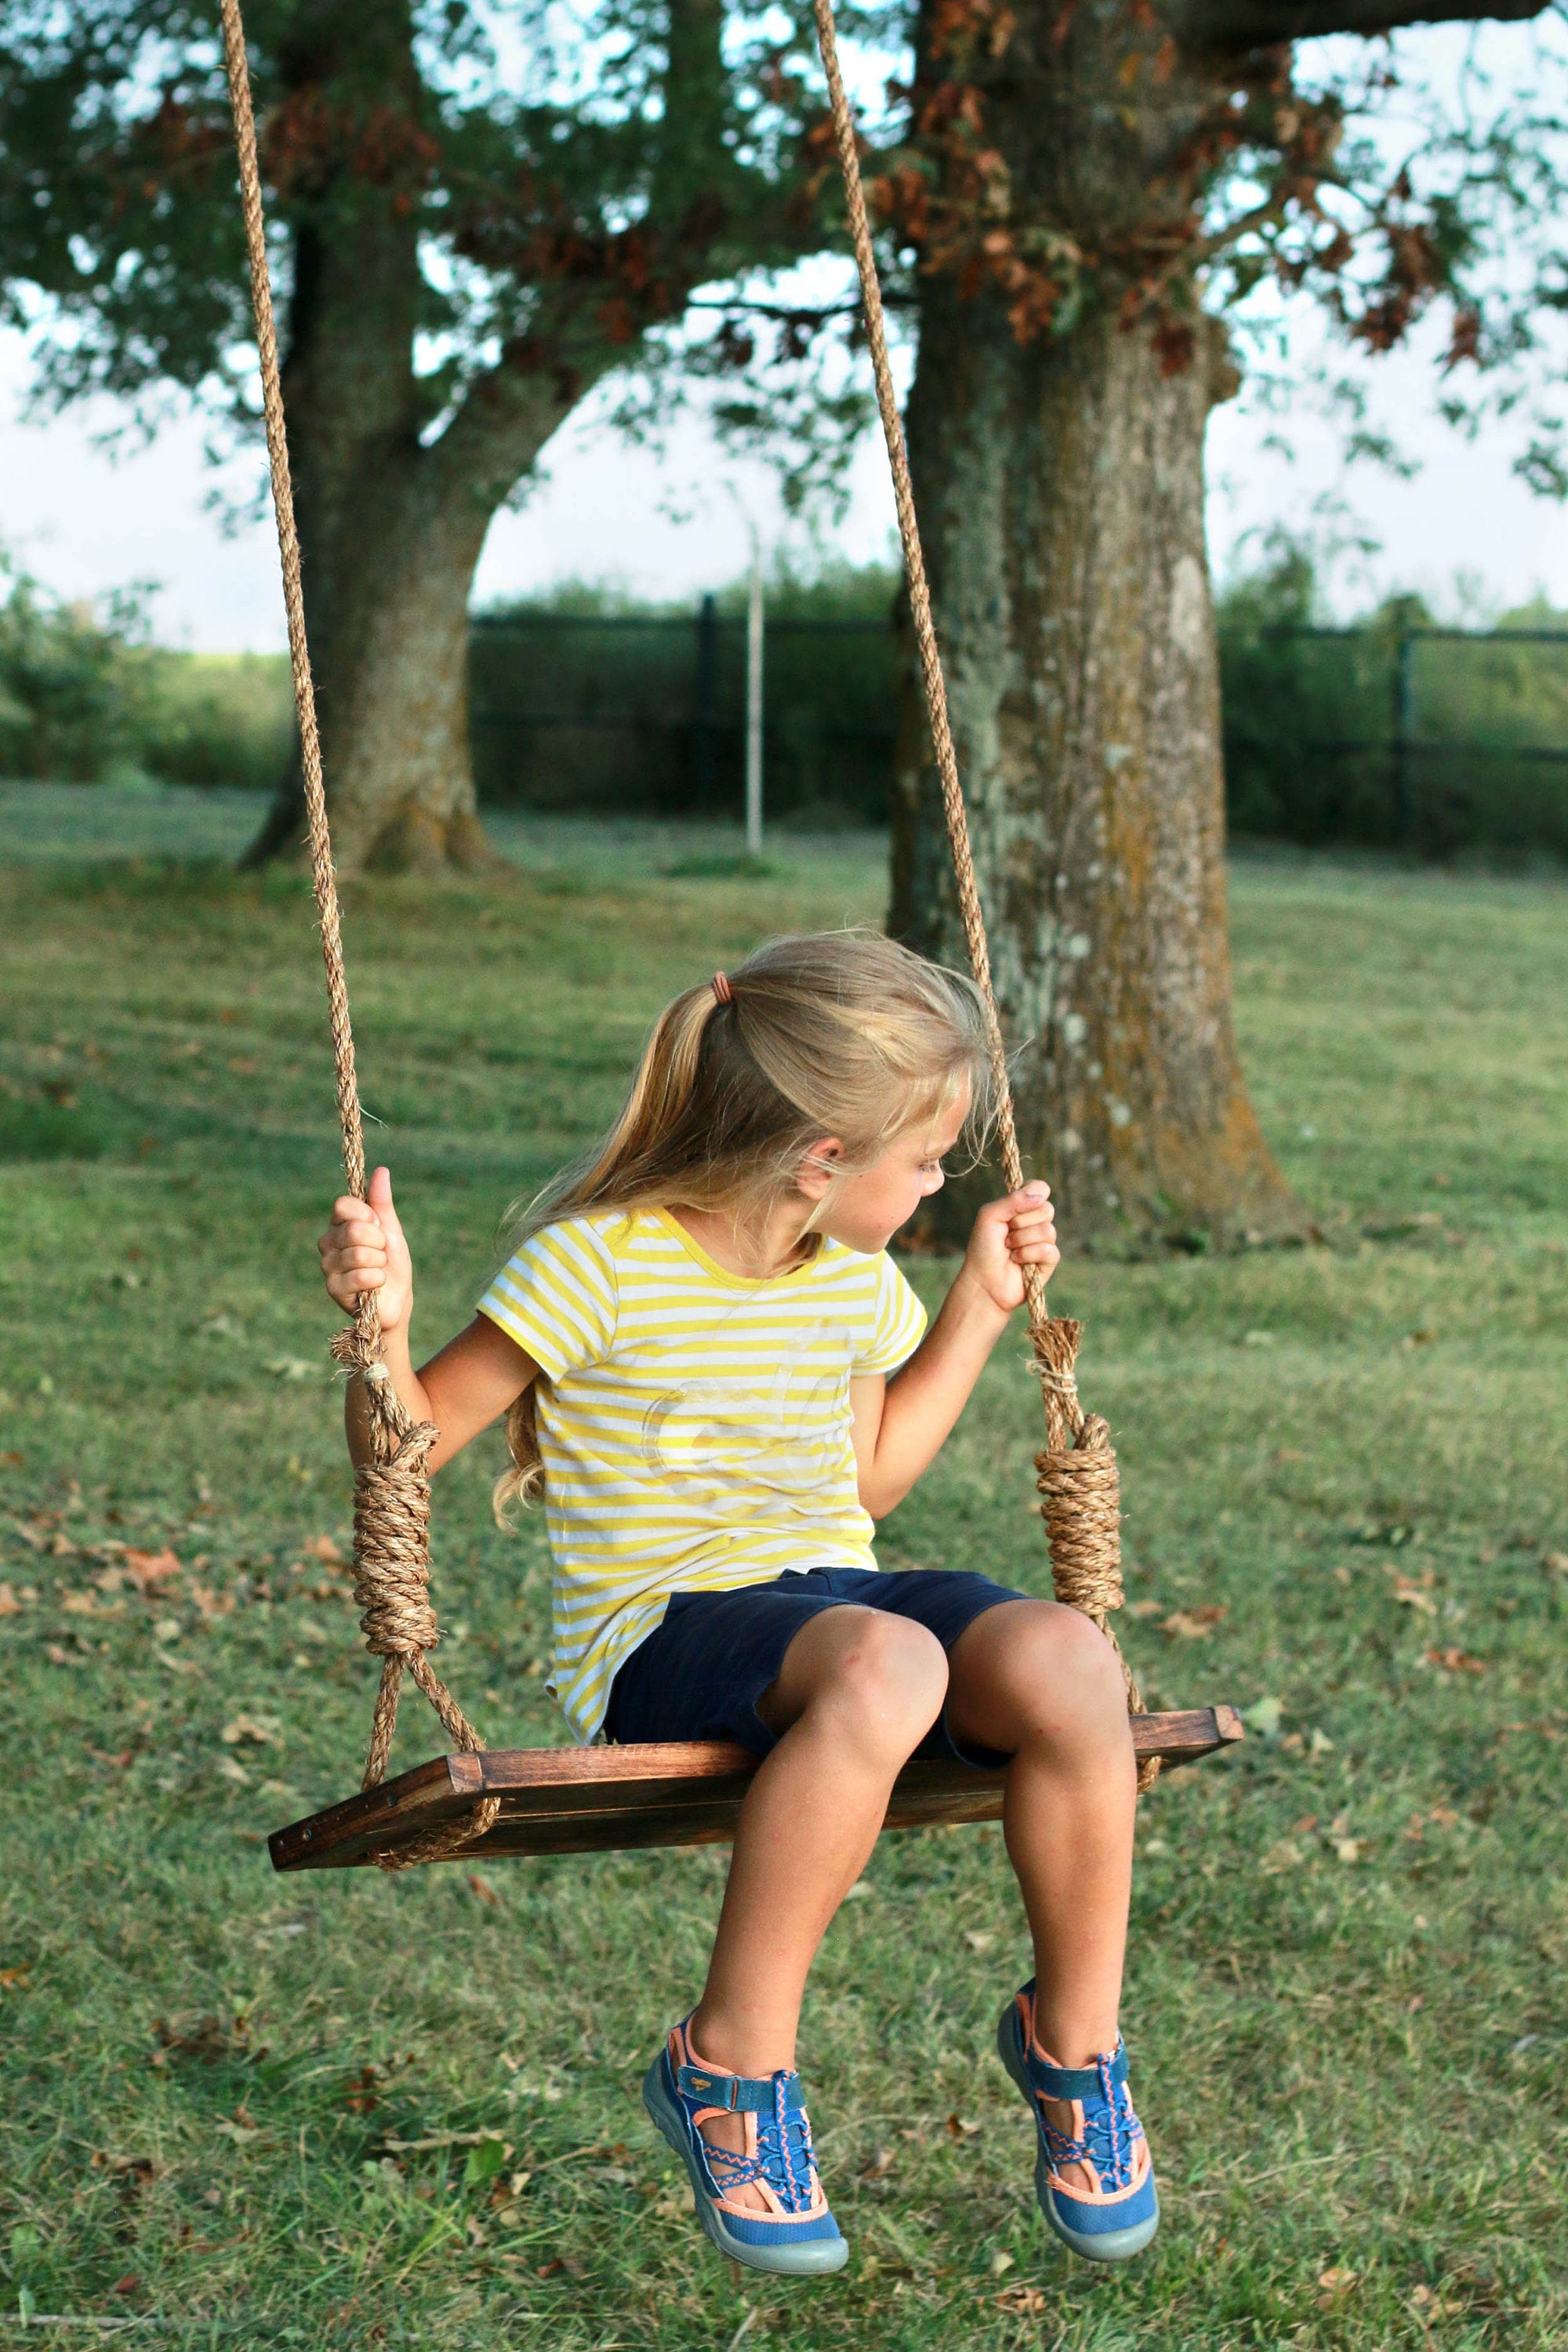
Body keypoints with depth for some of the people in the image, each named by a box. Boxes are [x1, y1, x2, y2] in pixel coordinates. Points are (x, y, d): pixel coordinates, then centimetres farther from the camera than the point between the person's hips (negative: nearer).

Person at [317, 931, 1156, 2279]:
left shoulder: (854, 1277, 13)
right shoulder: (600, 1263, -10)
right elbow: (409, 1449, -5)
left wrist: (982, 1306, 25)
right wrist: (383, 1327, -24)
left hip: (832, 1586, 6)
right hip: (663, 1633, -6)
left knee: (1062, 1659, -28)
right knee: (884, 1666, -41)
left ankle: (1074, 2041, -6)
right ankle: (730, 2068, -25)